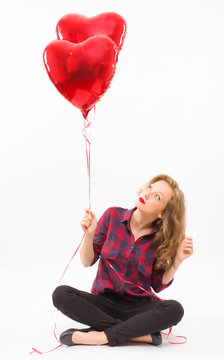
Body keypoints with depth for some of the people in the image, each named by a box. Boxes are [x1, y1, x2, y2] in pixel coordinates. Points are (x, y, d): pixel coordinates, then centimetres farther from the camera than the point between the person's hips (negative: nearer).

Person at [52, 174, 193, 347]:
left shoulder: (161, 238, -7)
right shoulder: (113, 215, -6)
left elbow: (158, 285, -2)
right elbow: (87, 261, -2)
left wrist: (177, 260, -15)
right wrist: (89, 235, -20)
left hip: (138, 306, -1)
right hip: (104, 301, 2)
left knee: (174, 309, -30)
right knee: (61, 294, -26)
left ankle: (103, 336, -25)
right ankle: (140, 333, -25)